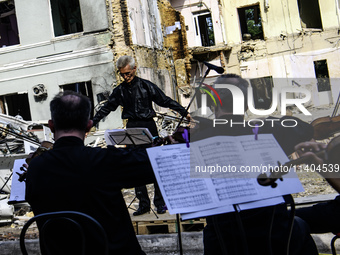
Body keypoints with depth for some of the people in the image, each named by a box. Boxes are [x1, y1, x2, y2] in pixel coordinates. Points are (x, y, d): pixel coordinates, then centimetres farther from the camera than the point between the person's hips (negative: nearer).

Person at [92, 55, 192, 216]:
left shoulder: (146, 86, 1)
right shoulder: (119, 91, 8)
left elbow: (165, 101, 1)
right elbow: (106, 108, 14)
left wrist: (184, 113, -2)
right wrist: (91, 123, 10)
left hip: (149, 126, -2)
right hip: (132, 128, 3)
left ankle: (160, 202, 8)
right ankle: (143, 203, 7)